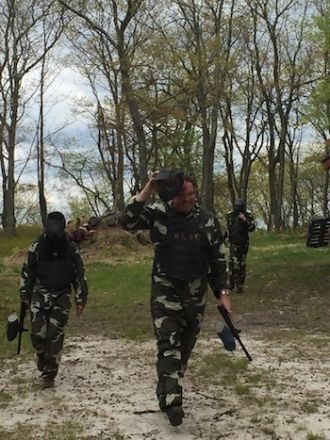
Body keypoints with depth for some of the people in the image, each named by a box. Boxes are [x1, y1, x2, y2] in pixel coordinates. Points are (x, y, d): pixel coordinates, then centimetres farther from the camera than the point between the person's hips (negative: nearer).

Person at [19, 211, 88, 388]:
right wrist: (25, 296, 4)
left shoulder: (70, 249, -2)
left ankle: (49, 374, 7)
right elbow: (26, 272, 4)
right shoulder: (37, 247, -3)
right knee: (38, 332, -8)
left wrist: (80, 299, 3)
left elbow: (79, 274, 4)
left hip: (62, 296, 0)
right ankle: (42, 355, 26)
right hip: (40, 294, 0)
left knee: (56, 335, -3)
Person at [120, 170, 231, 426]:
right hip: (165, 292, -3)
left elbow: (217, 260, 5)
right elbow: (128, 222, -22)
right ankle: (172, 401, -9)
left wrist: (222, 293, 1)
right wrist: (147, 192, -29)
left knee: (185, 347, 13)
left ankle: (168, 391, 32)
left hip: (196, 293, 3)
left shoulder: (208, 221, -1)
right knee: (168, 345, -9)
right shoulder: (158, 214, -7)